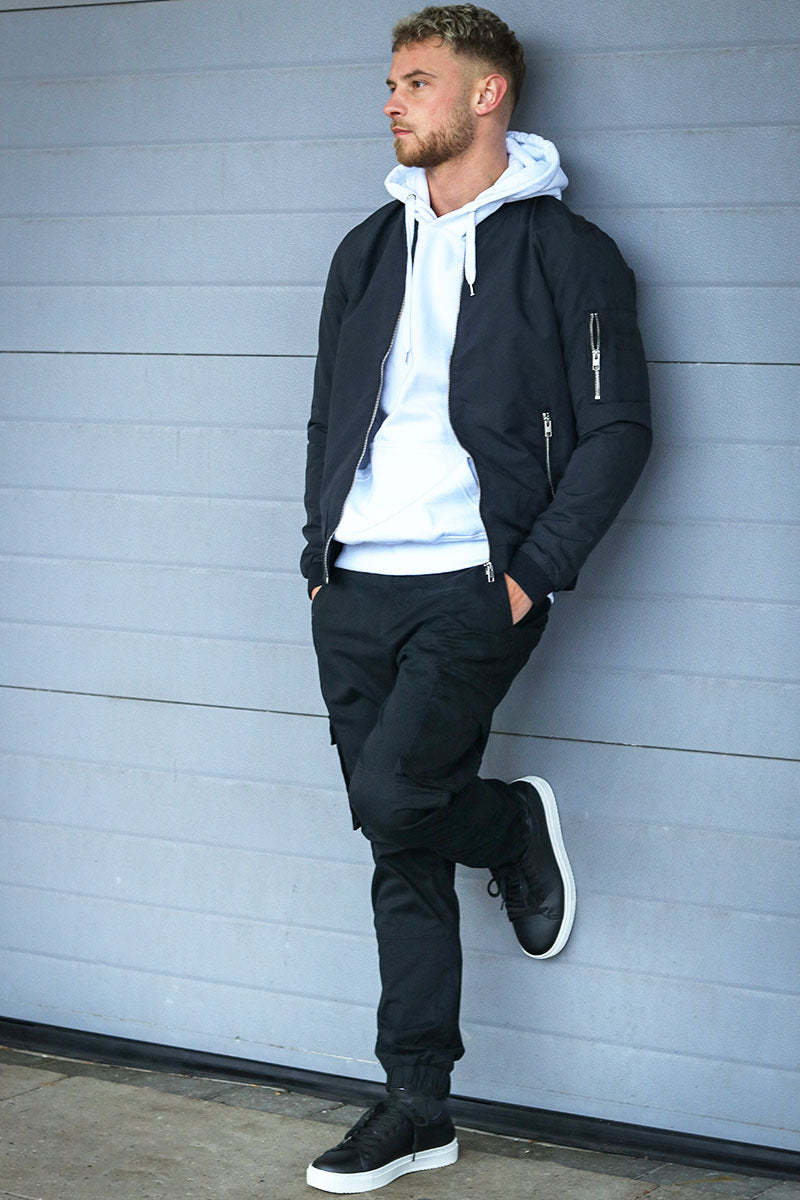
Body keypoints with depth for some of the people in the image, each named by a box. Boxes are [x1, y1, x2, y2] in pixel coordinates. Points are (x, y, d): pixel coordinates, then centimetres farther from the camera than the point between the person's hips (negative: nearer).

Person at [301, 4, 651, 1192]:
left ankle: (519, 826, 13)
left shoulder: (568, 254, 0)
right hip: (357, 590, 5)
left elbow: (618, 429, -4)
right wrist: (322, 545, 10)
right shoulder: (369, 249, 17)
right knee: (403, 852, 6)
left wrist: (532, 573, -12)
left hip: (474, 585, -5)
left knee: (393, 797, -21)